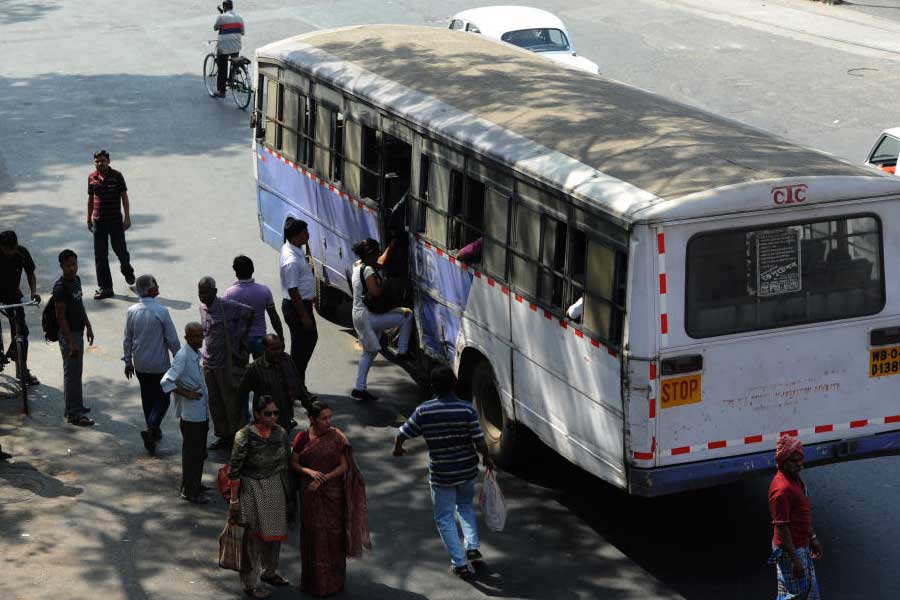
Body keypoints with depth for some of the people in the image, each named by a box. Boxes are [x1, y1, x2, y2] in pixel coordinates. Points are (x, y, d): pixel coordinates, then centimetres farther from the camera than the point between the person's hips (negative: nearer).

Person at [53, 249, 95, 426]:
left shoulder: (76, 280, 6)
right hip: (68, 334, -9)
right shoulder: (60, 287, -21)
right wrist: (70, 342, -22)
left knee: (76, 372, 18)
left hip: (78, 332, 9)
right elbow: (61, 316, -22)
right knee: (71, 373, -4)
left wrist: (88, 327, 17)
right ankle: (73, 414, 2)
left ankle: (76, 406, 30)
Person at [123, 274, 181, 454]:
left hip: (140, 365, 4)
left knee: (147, 397, 20)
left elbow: (127, 339, 2)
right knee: (162, 398, 7)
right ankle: (151, 429, -12)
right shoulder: (161, 311, -19)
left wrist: (128, 361, 15)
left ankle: (153, 430, 30)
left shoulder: (132, 311, -7)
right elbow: (172, 340, -13)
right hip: (159, 364, -4)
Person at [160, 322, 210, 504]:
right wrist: (186, 393, -24)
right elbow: (166, 382, -28)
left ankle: (195, 484, 33)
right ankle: (189, 491, 10)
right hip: (190, 415, -9)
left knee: (200, 453, 19)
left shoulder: (196, 353, 8)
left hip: (201, 413, 9)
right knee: (192, 453, 0)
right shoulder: (183, 356, -21)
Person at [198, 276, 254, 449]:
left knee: (232, 402, 2)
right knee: (214, 403, 13)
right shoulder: (202, 308, 6)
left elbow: (249, 312, -12)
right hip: (209, 364, 7)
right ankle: (223, 436, 26)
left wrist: (241, 336, -3)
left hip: (227, 364, -7)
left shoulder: (227, 306, -16)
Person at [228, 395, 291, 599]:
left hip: (275, 488, 6)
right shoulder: (245, 436, -20)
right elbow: (234, 470, -15)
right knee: (253, 536, 4)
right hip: (251, 489, -6)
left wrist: (286, 491, 15)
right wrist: (234, 499, -13)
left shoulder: (281, 434, -3)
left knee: (274, 533, 19)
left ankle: (269, 572, 41)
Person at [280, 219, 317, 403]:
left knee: (311, 338, 20)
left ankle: (298, 383, 30)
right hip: (296, 307, -10)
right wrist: (304, 315, -20)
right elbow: (293, 291, -25)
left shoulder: (289, 248, 4)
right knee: (300, 347, 0)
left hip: (303, 303, 10)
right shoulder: (292, 261, -28)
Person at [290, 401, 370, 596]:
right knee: (313, 534, 8)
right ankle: (315, 579, 22)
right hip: (310, 494, 1)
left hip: (333, 493, -1)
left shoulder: (337, 437, -7)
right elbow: (294, 463, 1)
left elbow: (344, 466, -8)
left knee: (333, 534, 5)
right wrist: (309, 471, -18)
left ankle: (333, 579, 21)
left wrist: (323, 479, -18)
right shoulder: (302, 438, -5)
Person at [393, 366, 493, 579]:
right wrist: (488, 459, 6)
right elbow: (480, 442, -14)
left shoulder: (423, 411, -13)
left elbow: (401, 434, -5)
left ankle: (460, 564, 7)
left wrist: (397, 449, 17)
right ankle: (472, 547, 20)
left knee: (445, 518, 11)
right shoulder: (467, 410, -14)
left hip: (441, 475, -2)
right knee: (465, 506, 30)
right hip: (468, 470, 2)